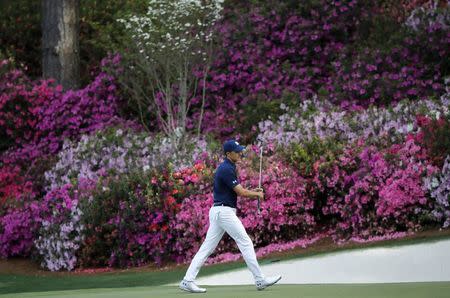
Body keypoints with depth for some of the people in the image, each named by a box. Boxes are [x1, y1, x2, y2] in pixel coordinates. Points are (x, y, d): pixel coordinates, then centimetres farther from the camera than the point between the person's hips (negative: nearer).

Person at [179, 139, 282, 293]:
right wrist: (257, 194, 1)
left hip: (217, 211, 10)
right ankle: (260, 280, -2)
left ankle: (187, 280, 2)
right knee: (245, 242, -5)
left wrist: (252, 191, 12)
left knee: (207, 248, 6)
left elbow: (236, 191, 24)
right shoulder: (226, 169, -15)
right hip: (224, 211, -10)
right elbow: (241, 192, -15)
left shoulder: (226, 167, 17)